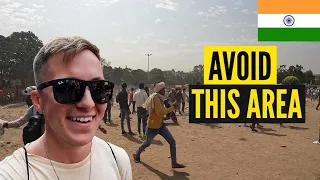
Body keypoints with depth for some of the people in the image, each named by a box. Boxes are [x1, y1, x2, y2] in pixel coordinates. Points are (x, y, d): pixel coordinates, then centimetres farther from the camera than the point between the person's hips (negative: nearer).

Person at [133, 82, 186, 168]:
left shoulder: (159, 98, 5)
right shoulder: (155, 98, -23)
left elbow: (146, 104, 19)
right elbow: (160, 112, -32)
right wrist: (172, 107, -27)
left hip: (161, 125, 8)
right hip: (153, 127, -8)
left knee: (172, 142, -1)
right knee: (147, 143, 15)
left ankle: (174, 163, 6)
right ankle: (136, 154, 44)